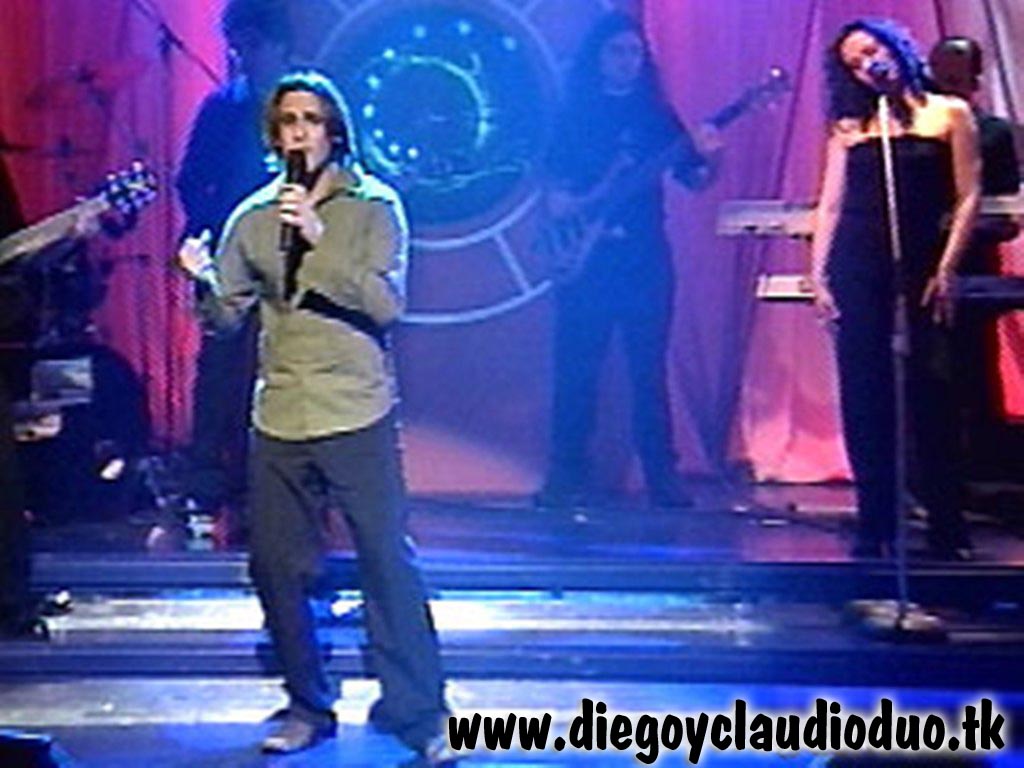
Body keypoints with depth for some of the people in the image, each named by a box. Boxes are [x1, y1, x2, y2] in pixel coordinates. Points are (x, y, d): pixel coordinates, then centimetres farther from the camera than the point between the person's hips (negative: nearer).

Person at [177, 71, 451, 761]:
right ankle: (310, 708, 25)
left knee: (388, 563, -5)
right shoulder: (254, 217, 10)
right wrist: (205, 279, -11)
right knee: (276, 567, 8)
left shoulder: (373, 206, 0)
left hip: (357, 417, -4)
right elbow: (228, 316, 10)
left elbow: (387, 302, -12)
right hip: (278, 420, 4)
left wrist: (318, 240, -21)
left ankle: (418, 713, 6)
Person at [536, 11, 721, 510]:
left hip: (646, 258, 1)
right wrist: (594, 198, -16)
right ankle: (568, 475, 8)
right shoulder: (574, 118, 7)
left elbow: (693, 180, 6)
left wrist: (710, 160, -14)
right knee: (575, 370, 0)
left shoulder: (657, 116, 11)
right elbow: (557, 200, 3)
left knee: (650, 370, 2)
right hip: (586, 259, -1)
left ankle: (662, 475, 7)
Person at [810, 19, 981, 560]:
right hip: (856, 267, 2)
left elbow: (967, 198, 0)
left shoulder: (949, 114, 7)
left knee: (928, 394, -3)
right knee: (863, 397, 1)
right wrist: (818, 274, 0)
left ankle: (946, 528, 4)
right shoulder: (849, 127, 13)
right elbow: (830, 205, 10)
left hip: (921, 265, -2)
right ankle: (875, 525, 9)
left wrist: (946, 269, -10)